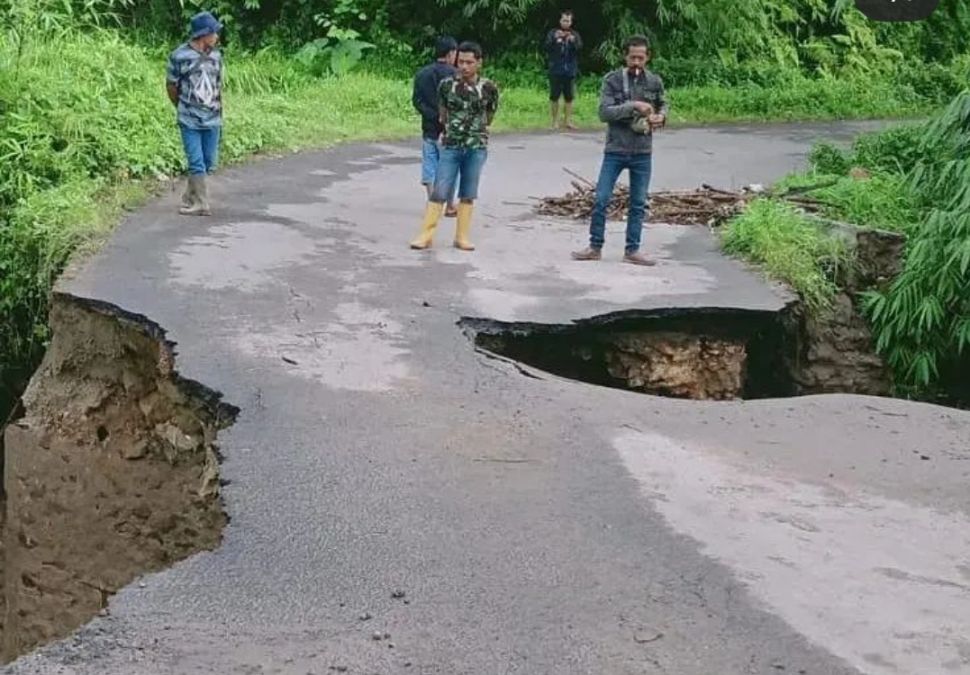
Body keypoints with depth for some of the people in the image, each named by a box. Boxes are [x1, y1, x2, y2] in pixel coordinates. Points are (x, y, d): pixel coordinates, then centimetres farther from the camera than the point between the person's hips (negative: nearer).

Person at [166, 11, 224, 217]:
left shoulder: (216, 56, 5)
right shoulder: (179, 56, -9)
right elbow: (172, 87, 2)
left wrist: (217, 109, 13)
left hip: (212, 120, 5)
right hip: (189, 121, -5)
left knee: (209, 163, 8)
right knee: (196, 163, -5)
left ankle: (189, 198, 24)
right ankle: (201, 204, 3)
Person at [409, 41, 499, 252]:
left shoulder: (488, 88, -3)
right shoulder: (446, 85, -1)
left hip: (476, 148, 0)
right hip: (450, 146, 0)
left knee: (468, 195, 6)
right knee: (439, 192, -3)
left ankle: (461, 237, 14)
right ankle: (426, 235, 1)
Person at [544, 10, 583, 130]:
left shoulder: (575, 35, 10)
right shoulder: (553, 33, 5)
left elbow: (580, 47, -5)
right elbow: (547, 47, -7)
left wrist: (573, 40, -25)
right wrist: (555, 39, -24)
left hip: (570, 71, 2)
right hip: (556, 70, -2)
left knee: (569, 97, 1)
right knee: (554, 96, -1)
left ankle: (567, 121, 8)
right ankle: (555, 121, 5)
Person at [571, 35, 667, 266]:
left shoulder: (655, 82, 2)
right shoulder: (612, 80, -6)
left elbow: (662, 104, 19)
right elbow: (604, 112, -15)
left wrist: (661, 116, -4)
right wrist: (633, 106, -24)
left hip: (643, 153, 2)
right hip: (615, 151, -2)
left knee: (638, 204, 7)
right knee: (601, 200, -1)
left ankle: (632, 250, 17)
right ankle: (595, 247, 12)